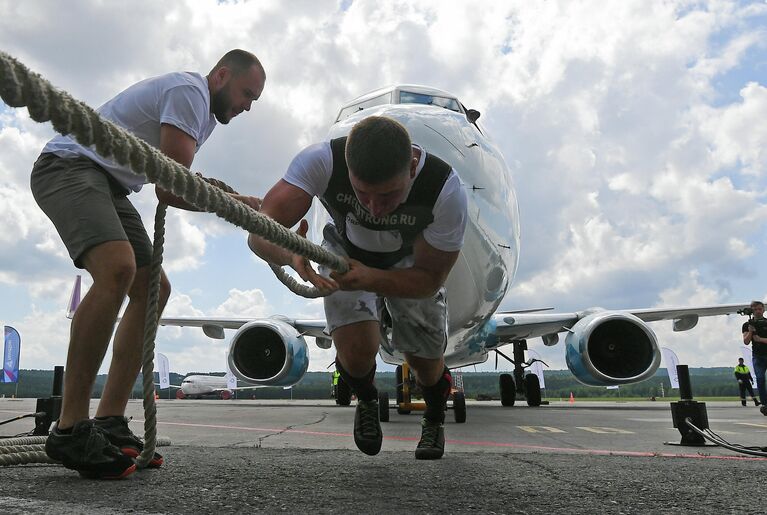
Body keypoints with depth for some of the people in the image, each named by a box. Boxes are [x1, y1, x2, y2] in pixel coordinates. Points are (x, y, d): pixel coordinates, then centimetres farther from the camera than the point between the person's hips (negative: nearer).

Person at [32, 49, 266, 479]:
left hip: (107, 185, 11)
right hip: (69, 167, -11)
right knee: (118, 269, -33)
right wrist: (238, 203, -11)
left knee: (153, 289, 1)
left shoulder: (207, 113, 19)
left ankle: (110, 423, -1)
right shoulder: (189, 90, -14)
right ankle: (70, 430, -26)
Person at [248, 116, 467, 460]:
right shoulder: (321, 160, -39)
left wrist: (370, 279, -46)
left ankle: (434, 420, 41)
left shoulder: (446, 190, -38)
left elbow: (429, 279, -27)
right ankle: (366, 401, 21)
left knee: (425, 361, 1)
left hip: (411, 262, 0)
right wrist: (291, 253, -64)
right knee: (357, 352, -20)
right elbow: (260, 233, -40)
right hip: (346, 251, 0)